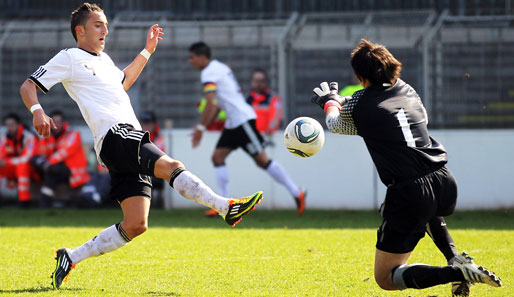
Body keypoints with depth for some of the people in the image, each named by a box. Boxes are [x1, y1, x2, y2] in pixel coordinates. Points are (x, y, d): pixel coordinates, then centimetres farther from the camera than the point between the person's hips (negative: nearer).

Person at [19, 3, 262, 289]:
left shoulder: (104, 59, 29)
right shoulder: (69, 59, 4)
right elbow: (28, 87, 0)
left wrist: (147, 51, 44)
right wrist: (37, 111, -21)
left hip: (133, 142, 9)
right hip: (114, 137, -9)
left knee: (135, 225, 0)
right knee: (171, 166, -29)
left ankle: (72, 258, 6)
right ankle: (226, 207, -40)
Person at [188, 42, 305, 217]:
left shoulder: (209, 73, -13)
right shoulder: (219, 68, 17)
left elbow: (210, 104, -23)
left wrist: (200, 128, -19)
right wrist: (205, 124, 24)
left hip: (243, 119, -10)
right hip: (233, 123, 10)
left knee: (261, 160, -6)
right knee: (217, 157, 2)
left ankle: (297, 193, 1)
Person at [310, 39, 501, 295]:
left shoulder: (359, 105, -2)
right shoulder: (406, 90, 13)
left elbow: (336, 125, 20)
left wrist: (329, 101, 45)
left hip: (408, 195, -6)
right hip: (445, 187, 6)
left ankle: (457, 273, -14)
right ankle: (456, 259, 20)